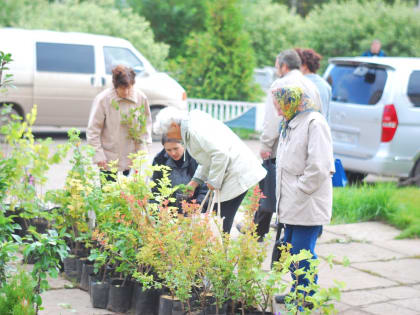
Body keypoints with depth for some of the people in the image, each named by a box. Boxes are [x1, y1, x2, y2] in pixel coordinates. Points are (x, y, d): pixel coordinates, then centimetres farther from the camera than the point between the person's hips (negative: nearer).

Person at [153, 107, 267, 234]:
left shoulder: (195, 129, -17)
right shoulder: (191, 126, 16)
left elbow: (221, 153, -26)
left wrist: (213, 181, -14)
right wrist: (195, 181, 16)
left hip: (237, 175, -10)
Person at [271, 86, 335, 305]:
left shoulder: (315, 123, -15)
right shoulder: (290, 124, 15)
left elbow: (319, 167, -22)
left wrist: (299, 191, -15)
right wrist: (284, 199, 15)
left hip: (308, 205, -9)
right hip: (293, 204, 9)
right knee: (291, 249, 16)